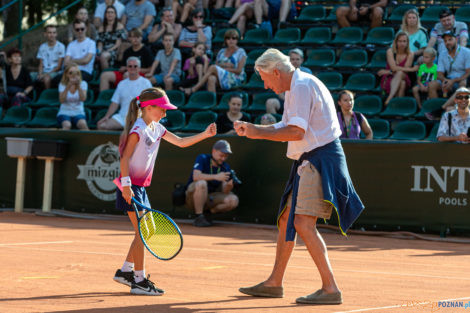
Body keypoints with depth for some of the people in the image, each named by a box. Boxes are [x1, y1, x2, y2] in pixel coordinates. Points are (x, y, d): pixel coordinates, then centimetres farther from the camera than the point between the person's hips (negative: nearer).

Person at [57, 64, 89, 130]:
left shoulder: (83, 84, 4)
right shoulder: (62, 85, 3)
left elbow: (83, 99, -12)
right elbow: (62, 100, -13)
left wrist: (78, 85, -22)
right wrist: (68, 86, -22)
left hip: (78, 113, 1)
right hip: (64, 113, -1)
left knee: (83, 124, -34)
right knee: (67, 125, -36)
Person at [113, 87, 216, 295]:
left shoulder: (157, 129, 11)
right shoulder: (138, 129, -15)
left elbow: (181, 142, 18)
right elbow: (125, 158, -19)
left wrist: (204, 135, 7)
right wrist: (126, 184, -26)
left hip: (141, 187, 10)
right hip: (131, 187, -10)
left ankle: (125, 271, 24)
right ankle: (139, 281, -4)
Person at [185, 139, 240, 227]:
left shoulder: (225, 167, 0)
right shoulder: (202, 159, -11)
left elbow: (224, 191, -7)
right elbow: (196, 176, -30)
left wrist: (229, 185, -31)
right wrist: (216, 177, -40)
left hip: (209, 199, 4)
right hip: (193, 197, -4)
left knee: (233, 200, -18)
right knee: (201, 183, -36)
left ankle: (207, 212, 3)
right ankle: (199, 217, -26)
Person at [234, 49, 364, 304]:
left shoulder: (303, 86, -16)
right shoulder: (294, 89, 17)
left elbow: (297, 132, -23)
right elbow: (285, 128, 22)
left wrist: (260, 134, -14)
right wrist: (252, 129, 13)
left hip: (320, 161, -11)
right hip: (308, 161, 11)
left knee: (303, 223, -16)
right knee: (287, 219, 15)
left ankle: (330, 288, -16)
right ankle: (274, 283, 25)